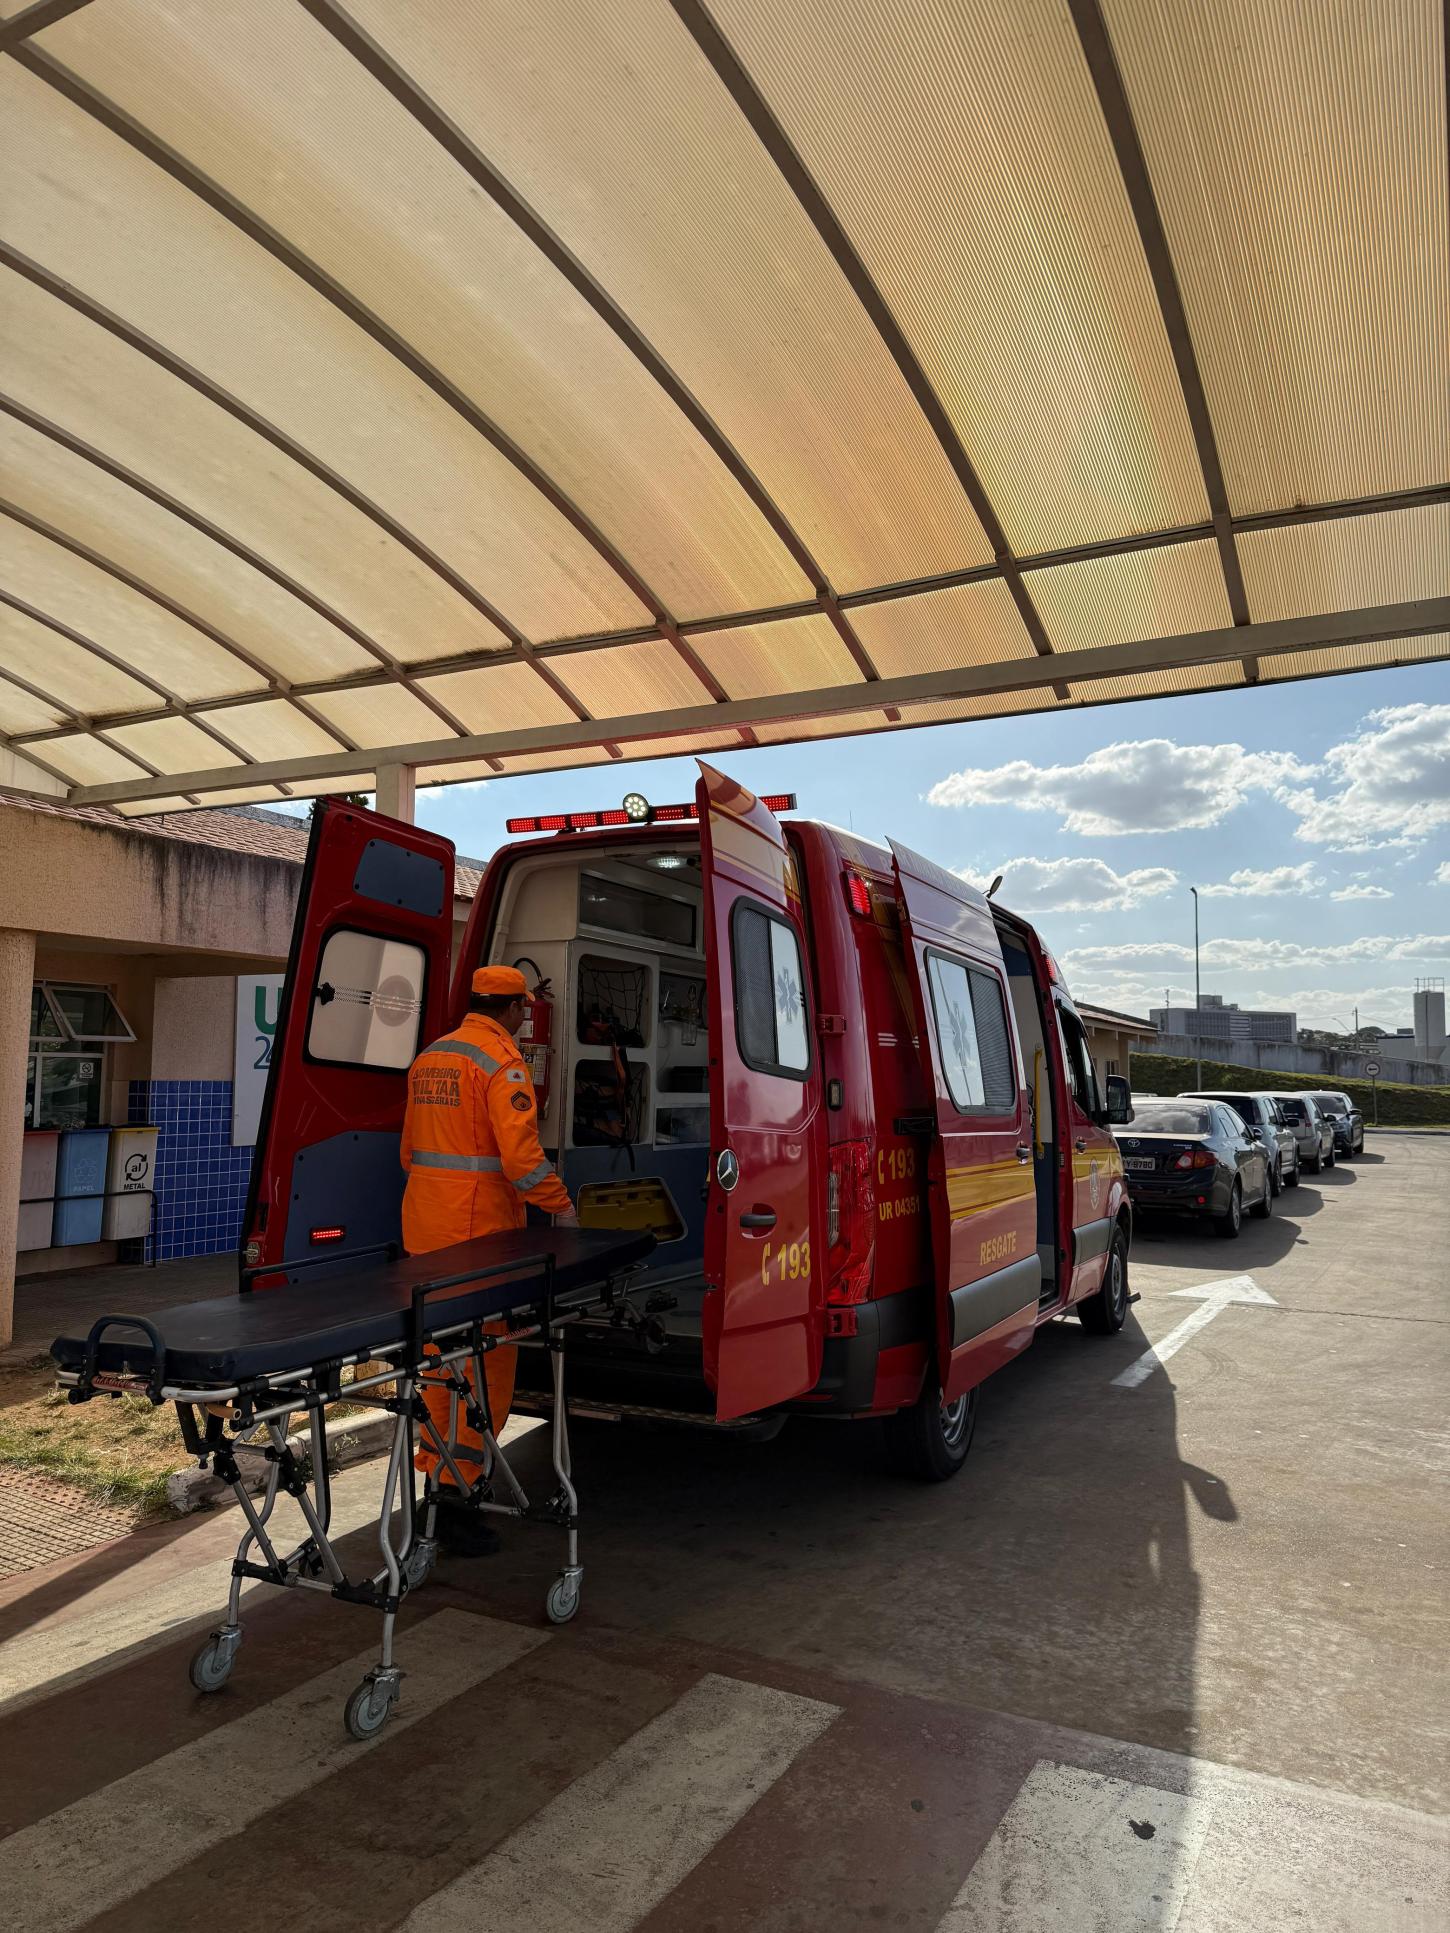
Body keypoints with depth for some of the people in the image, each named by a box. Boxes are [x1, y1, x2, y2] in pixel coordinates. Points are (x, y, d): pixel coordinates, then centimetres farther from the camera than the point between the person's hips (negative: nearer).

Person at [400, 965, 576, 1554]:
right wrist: (562, 1206, -7)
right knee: (489, 1359, 0)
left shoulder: (427, 1058, 14)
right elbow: (520, 1154, -20)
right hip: (479, 1230, -8)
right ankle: (454, 1488, -1)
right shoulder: (501, 1061, -12)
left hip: (424, 1226, 8)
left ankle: (436, 1472, 26)